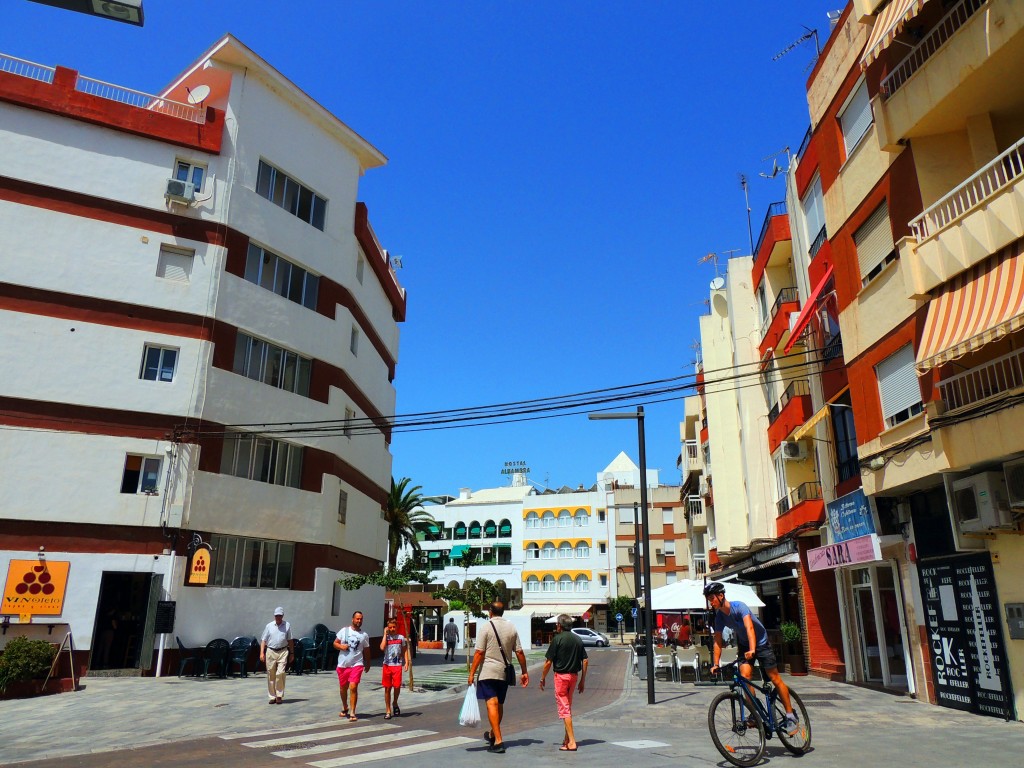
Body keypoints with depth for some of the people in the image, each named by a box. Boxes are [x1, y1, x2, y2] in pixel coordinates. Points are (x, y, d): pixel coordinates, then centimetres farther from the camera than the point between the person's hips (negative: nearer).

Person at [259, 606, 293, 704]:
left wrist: (292, 653, 11)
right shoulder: (269, 626, 6)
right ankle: (272, 697, 16)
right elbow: (263, 640, 6)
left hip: (283, 652, -1)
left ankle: (279, 696, 0)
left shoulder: (287, 625, 6)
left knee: (280, 673, -12)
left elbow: (290, 640, 11)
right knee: (271, 675, 5)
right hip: (270, 652, 1)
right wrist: (262, 653, -4)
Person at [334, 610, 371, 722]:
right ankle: (345, 708, 39)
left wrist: (368, 664, 15)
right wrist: (341, 646, -15)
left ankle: (352, 713, -11)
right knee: (343, 688, 15)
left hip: (356, 665, -2)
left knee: (353, 687, -15)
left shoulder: (364, 635, 3)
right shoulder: (344, 631, 2)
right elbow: (335, 643, 5)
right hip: (342, 664, 2)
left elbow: (366, 651, 12)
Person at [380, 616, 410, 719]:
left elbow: (405, 650, 8)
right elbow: (382, 648, -17)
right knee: (387, 688, 4)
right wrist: (385, 634, -11)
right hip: (387, 665, 0)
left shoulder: (401, 637, 4)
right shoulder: (386, 637, 1)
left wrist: (406, 662, -3)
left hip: (397, 665, 0)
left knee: (397, 686, -6)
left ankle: (395, 703, 24)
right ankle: (388, 711, 14)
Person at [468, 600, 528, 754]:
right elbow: (519, 652, 4)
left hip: (488, 672, -5)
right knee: (499, 704, 18)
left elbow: (479, 653, -12)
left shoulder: (485, 628, -8)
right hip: (505, 672, 5)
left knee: (492, 704, -5)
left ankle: (498, 741, -12)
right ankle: (492, 734, 36)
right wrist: (524, 672, 11)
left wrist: (472, 673, -8)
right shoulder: (512, 628, 4)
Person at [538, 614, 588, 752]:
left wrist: (543, 678, 1)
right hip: (574, 675, 6)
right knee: (568, 707, 19)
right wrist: (582, 680, 13)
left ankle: (571, 742, -6)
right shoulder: (578, 639, 6)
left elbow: (548, 661, -10)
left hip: (561, 675, -6)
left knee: (564, 708, -2)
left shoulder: (557, 639, -10)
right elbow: (585, 661, 6)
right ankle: (567, 739, 24)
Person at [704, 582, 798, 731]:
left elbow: (749, 627, -42)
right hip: (744, 646, 5)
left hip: (760, 643, -4)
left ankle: (790, 714, 7)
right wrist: (715, 664, -14)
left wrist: (752, 650, -55)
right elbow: (718, 641, -8)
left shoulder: (739, 606, -28)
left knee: (775, 678, -4)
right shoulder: (719, 616, -11)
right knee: (745, 676, -15)